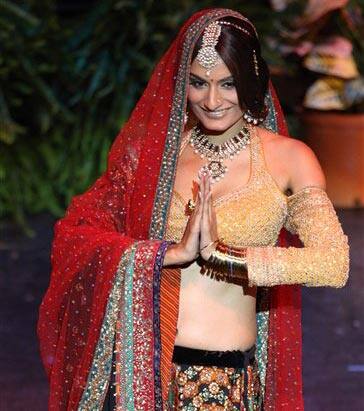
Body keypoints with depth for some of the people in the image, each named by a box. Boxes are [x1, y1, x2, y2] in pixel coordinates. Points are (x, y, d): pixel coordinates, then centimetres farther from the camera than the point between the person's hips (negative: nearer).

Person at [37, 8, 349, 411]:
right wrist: (172, 252, -17)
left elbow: (334, 264, -14)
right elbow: (73, 234, -4)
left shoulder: (287, 158, -2)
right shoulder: (153, 149, 4)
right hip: (139, 363, 1)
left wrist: (221, 254, -17)